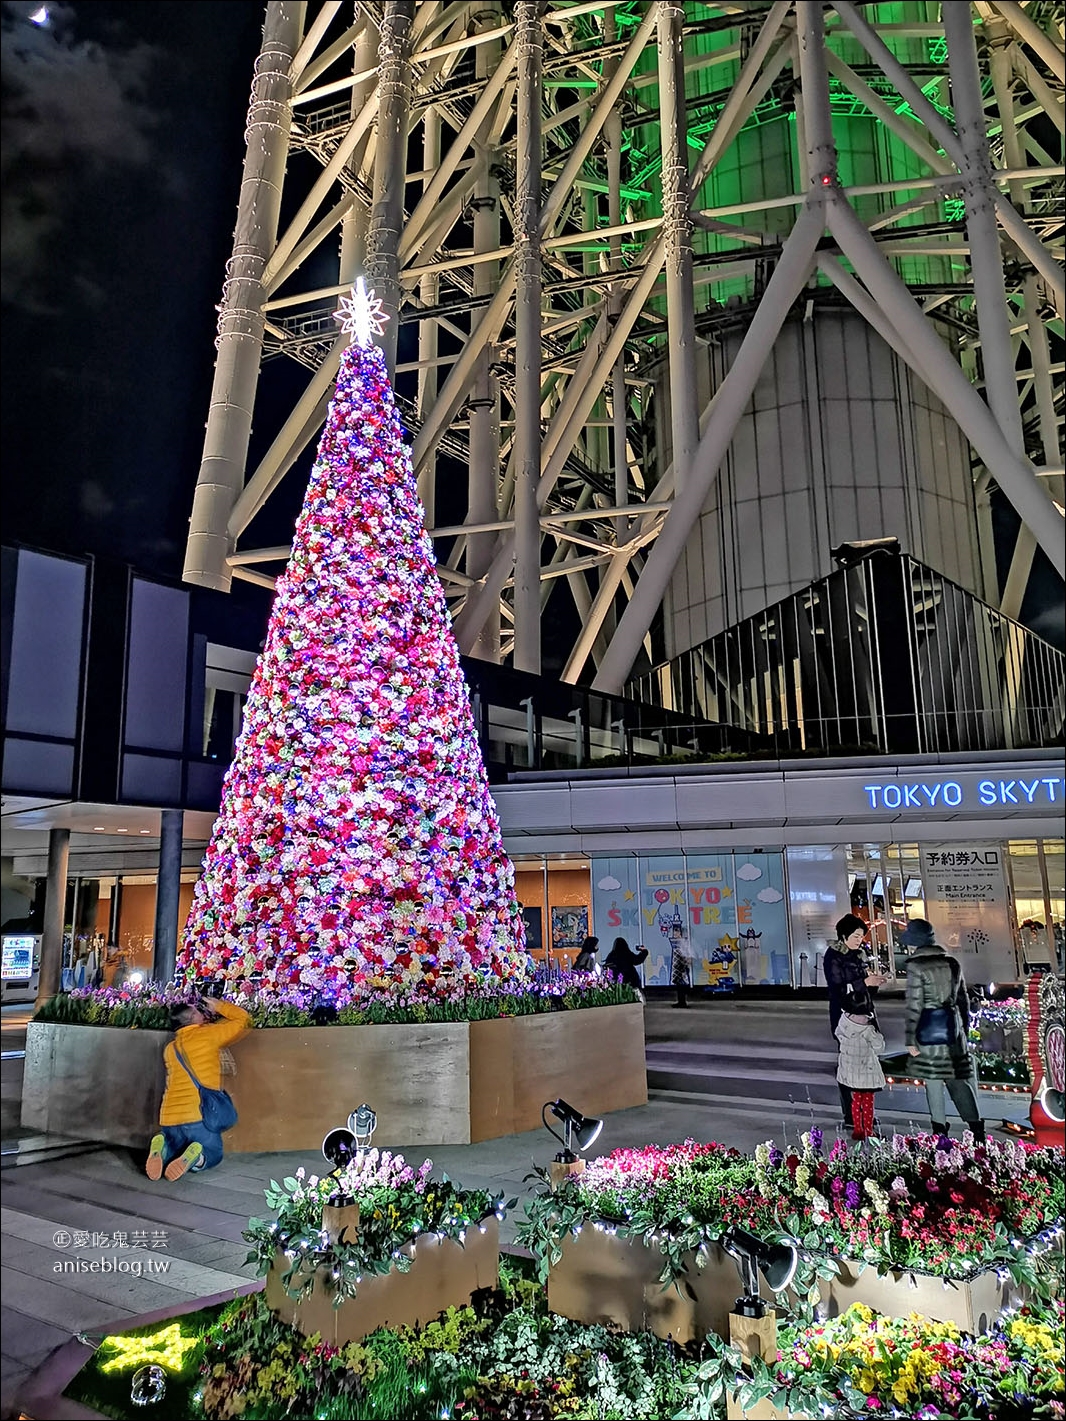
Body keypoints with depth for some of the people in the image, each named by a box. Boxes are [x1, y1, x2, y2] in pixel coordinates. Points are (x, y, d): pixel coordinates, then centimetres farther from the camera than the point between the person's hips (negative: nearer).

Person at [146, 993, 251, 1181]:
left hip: (169, 1120, 4)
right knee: (212, 1156, 20)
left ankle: (162, 1147, -4)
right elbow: (243, 1019, 8)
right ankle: (194, 1155, -13)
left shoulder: (170, 1049, 15)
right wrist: (218, 1006, 19)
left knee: (173, 1153, 30)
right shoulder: (208, 1035, -1)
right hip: (199, 1118, -4)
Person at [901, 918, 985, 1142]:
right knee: (957, 1078, 12)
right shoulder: (952, 964, 5)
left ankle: (940, 1130, 12)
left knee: (933, 1080, 5)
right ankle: (976, 1126, 11)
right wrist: (965, 1028, 23)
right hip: (953, 1027, 5)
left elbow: (914, 1005, -14)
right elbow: (963, 998, 12)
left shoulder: (916, 967, -13)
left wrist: (910, 1038, -9)